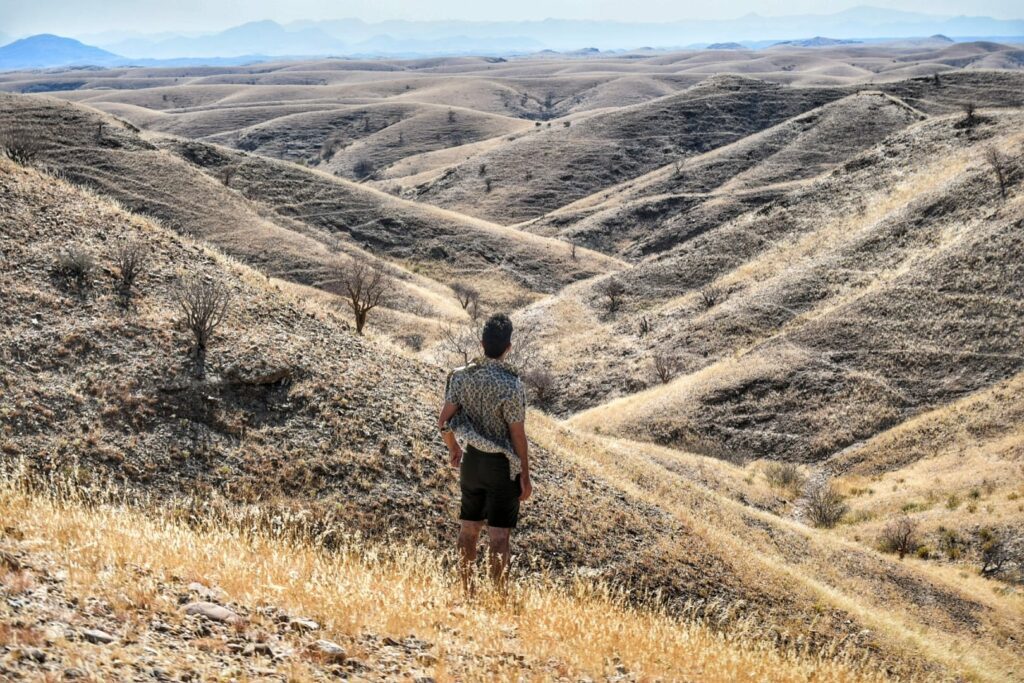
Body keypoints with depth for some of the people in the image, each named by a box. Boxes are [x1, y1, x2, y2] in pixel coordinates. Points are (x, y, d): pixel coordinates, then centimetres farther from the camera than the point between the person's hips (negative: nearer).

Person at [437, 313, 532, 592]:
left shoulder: (462, 376, -5)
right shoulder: (511, 385, -19)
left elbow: (444, 422, 1)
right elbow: (518, 435, -15)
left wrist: (454, 450, 20)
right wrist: (525, 476, -5)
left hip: (471, 461, 5)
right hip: (502, 465, -5)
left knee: (469, 529, 16)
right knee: (499, 536, 2)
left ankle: (467, 591, 25)